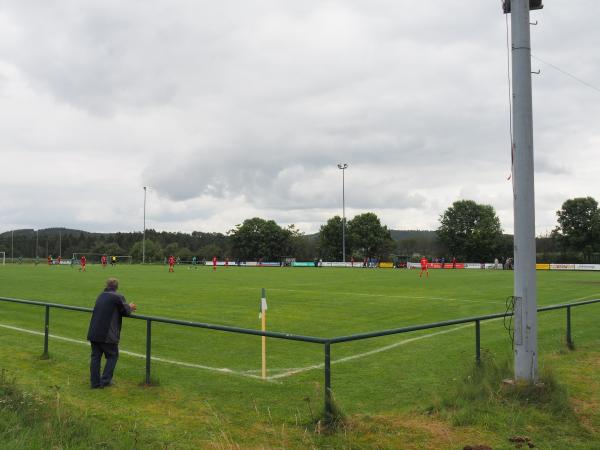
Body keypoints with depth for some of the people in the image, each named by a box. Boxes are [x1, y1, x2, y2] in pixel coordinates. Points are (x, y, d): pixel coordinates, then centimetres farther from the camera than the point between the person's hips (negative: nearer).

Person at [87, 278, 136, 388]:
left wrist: (128, 307, 23)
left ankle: (95, 382, 17)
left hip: (93, 333, 6)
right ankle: (105, 380, 8)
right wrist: (130, 307, 21)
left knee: (95, 356, 13)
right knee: (112, 356, 11)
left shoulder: (101, 296, 14)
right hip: (107, 334, -6)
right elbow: (126, 311, -2)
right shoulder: (118, 297, -10)